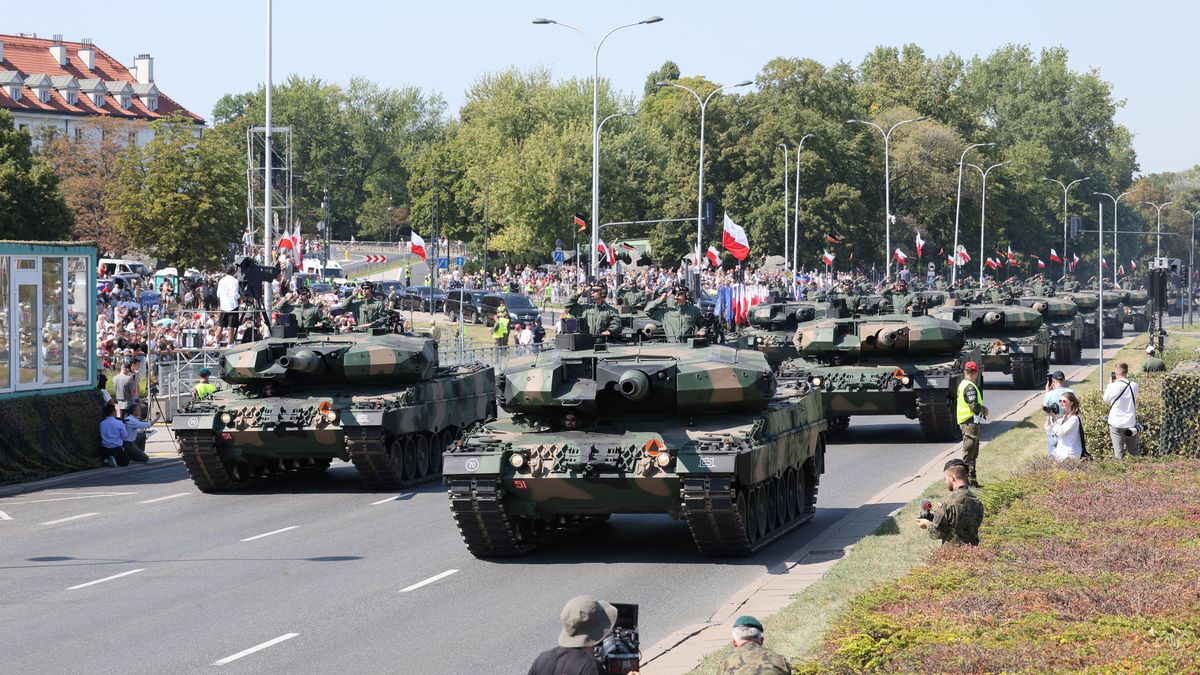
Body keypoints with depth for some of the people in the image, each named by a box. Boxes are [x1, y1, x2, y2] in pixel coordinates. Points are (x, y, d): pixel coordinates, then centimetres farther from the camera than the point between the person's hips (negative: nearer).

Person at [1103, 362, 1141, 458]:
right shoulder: (1134, 386, -7)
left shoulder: (1113, 387, -15)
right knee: (1133, 452, 14)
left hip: (1116, 424, -3)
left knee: (1119, 453, 2)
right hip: (1131, 423, 3)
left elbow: (1106, 400, 2)